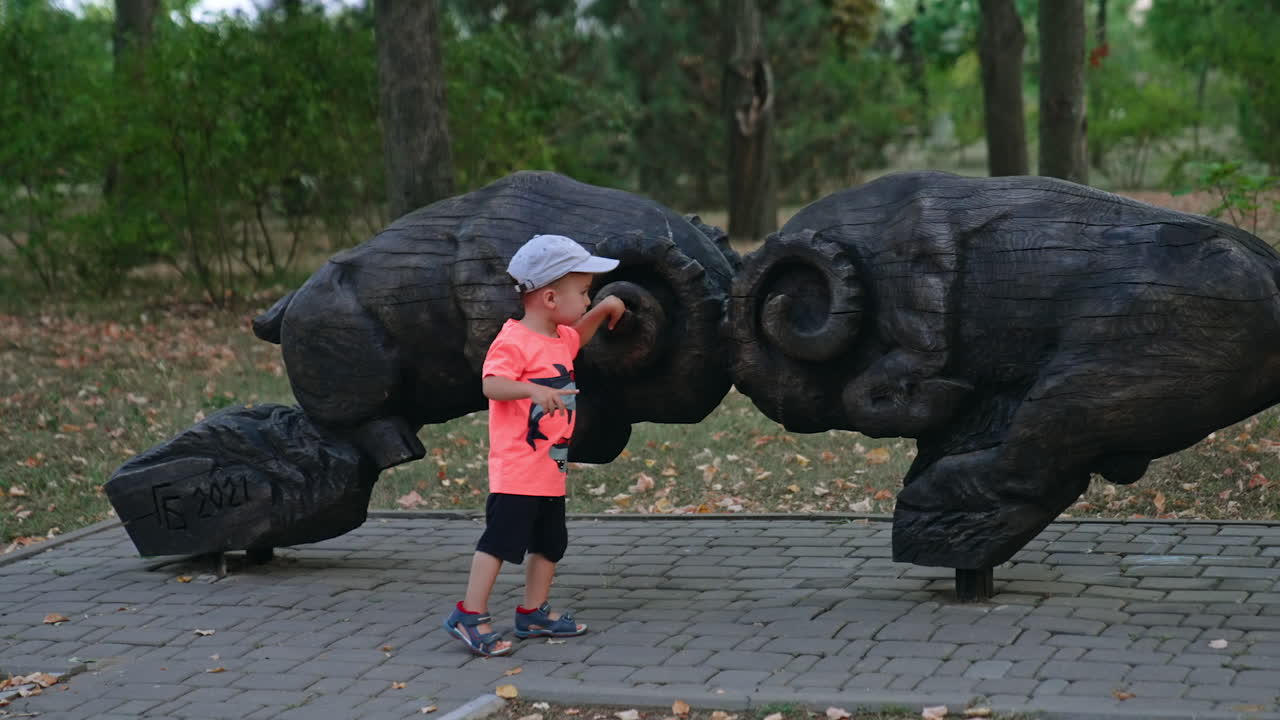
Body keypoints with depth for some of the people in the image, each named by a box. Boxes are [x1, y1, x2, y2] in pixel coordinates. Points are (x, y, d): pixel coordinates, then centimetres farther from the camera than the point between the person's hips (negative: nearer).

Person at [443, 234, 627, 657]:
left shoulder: (559, 338, 13)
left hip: (550, 471, 10)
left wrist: (603, 310, 23)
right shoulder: (514, 341, -17)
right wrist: (533, 389, -44)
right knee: (501, 539, -10)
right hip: (517, 470, -10)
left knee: (550, 542, 16)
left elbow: (576, 337, 37)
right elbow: (491, 384, -29)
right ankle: (469, 615, -6)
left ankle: (533, 613, 27)